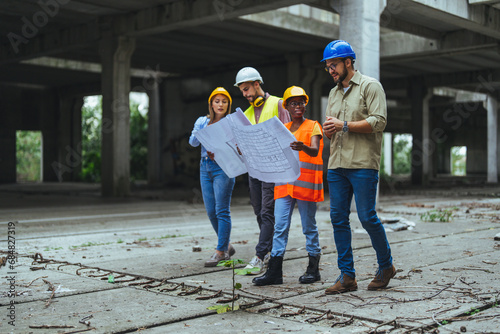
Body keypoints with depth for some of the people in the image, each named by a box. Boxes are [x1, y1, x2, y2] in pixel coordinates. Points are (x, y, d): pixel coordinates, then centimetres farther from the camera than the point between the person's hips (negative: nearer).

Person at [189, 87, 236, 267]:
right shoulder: (202, 121, 11)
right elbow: (193, 142, 0)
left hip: (223, 168, -5)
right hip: (205, 167, 5)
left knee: (222, 211, -7)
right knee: (211, 211, 7)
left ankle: (220, 251, 0)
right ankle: (227, 246, 23)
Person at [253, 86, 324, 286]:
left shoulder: (313, 126, 1)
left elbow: (315, 151, -15)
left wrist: (303, 147, -37)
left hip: (306, 183, -4)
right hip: (284, 183, 5)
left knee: (309, 226, 3)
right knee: (280, 226, 0)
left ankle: (313, 269, 12)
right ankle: (274, 271, 1)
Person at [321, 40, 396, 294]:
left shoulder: (370, 86, 0)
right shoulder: (334, 93, 21)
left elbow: (378, 121, -12)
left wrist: (344, 125, -14)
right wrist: (328, 129, -2)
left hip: (363, 164, -7)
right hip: (336, 165, 7)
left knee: (367, 217, -5)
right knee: (338, 218, 3)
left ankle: (386, 266, 16)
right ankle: (347, 276, 9)